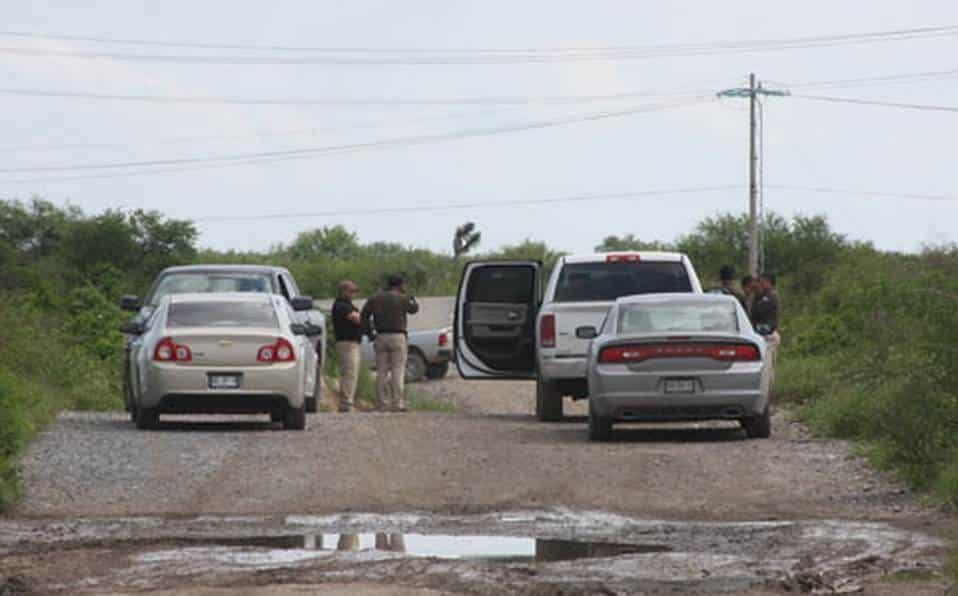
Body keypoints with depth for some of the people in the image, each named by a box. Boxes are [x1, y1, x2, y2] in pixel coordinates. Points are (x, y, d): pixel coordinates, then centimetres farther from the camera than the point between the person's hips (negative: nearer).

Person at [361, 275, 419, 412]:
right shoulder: (402, 299, -4)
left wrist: (370, 333, 6)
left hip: (380, 337, 4)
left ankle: (382, 404, 5)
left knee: (382, 372, 7)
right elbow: (414, 308, 11)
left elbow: (364, 316, 2)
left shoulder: (375, 299, 8)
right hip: (397, 338, -4)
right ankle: (398, 404, -10)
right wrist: (407, 295, 21)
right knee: (398, 371, -4)